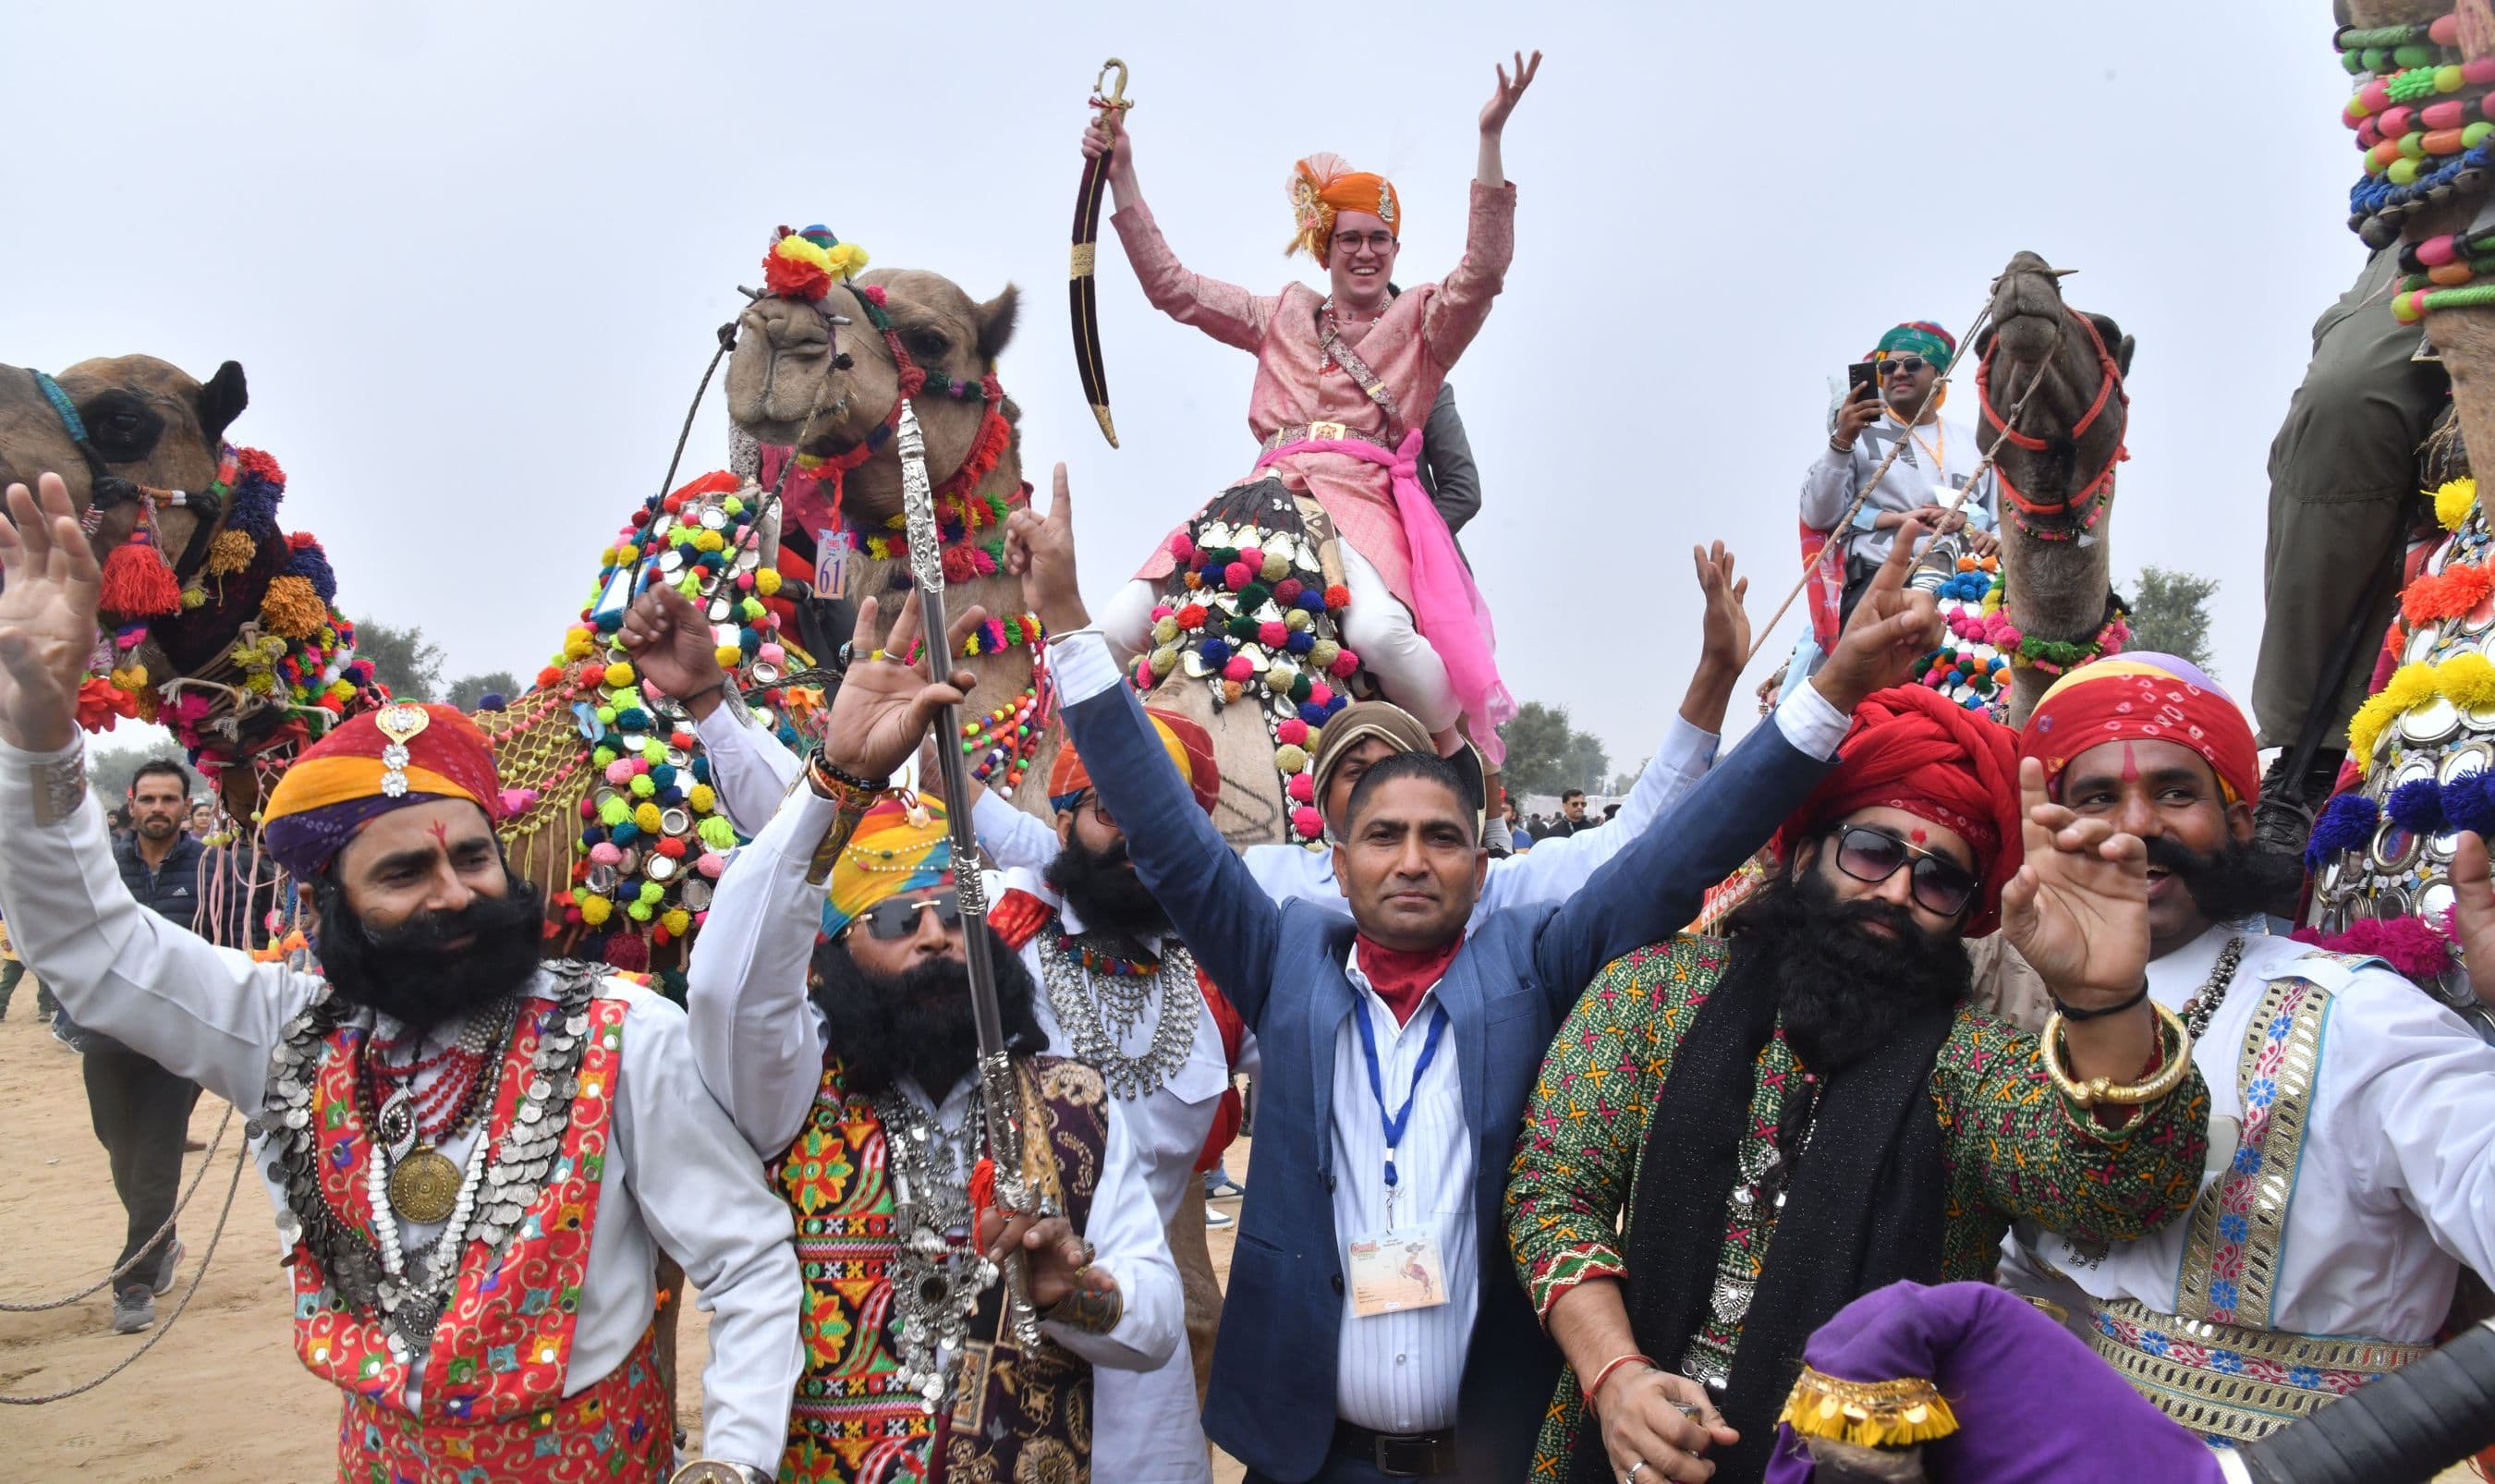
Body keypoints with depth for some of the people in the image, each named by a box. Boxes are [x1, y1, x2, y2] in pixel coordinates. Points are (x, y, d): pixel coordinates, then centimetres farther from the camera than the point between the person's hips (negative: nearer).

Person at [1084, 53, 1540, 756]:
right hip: (1268, 491, 3)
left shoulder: (1422, 321, 18)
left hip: (1363, 496, -3)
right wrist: (1121, 176, 18)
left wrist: (1491, 138, -10)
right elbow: (1170, 285, 25)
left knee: (1380, 633, -39)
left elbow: (1482, 270, -2)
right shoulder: (1283, 317, 26)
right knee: (1119, 631, -18)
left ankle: (1458, 755, -16)